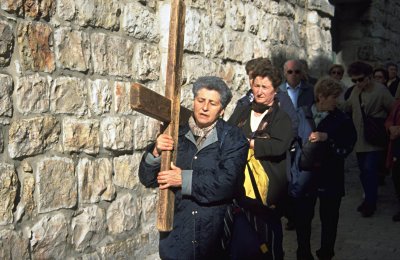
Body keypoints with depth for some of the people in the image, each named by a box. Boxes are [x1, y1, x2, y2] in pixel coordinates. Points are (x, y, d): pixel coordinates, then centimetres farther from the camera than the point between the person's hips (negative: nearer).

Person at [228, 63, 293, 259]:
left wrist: (248, 143, -16)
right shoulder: (241, 113, 14)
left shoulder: (281, 118, 0)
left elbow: (279, 146, -17)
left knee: (268, 234, 3)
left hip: (268, 187, -4)